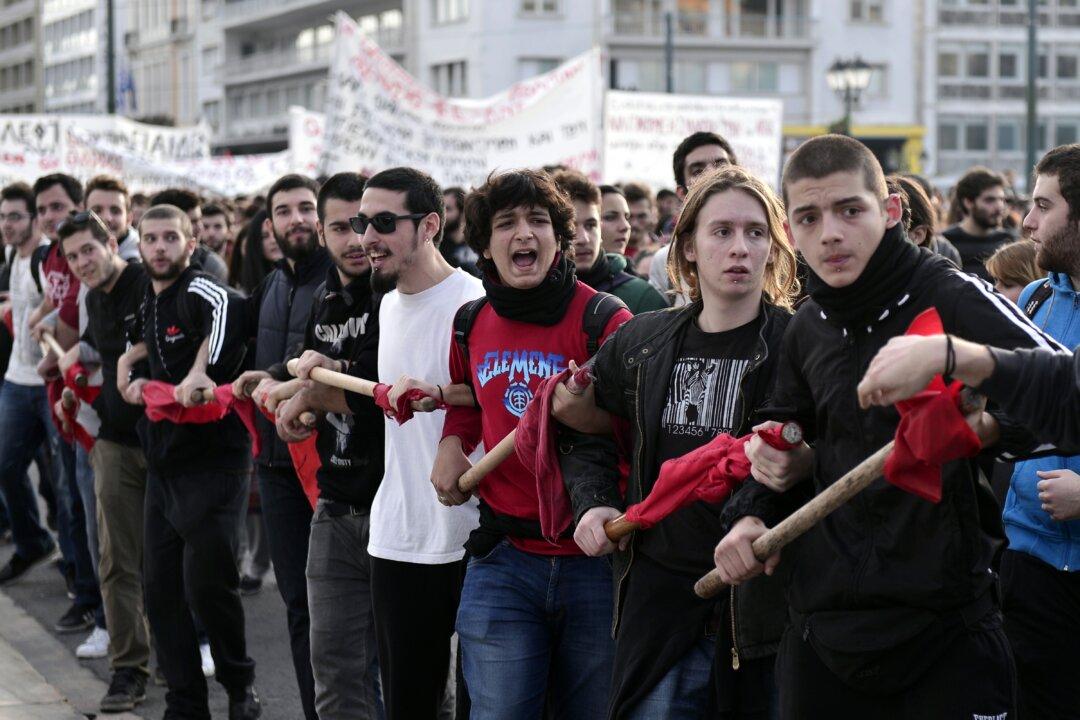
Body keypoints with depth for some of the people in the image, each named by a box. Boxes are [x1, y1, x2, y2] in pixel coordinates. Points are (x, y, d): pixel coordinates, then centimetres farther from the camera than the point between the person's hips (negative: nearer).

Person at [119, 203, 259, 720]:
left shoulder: (197, 290, -15)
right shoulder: (148, 302, 12)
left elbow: (228, 308, -37)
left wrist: (200, 370, -41)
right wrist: (132, 358, 10)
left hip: (211, 459, -9)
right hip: (163, 461, 9)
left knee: (207, 585, -8)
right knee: (160, 590, 8)